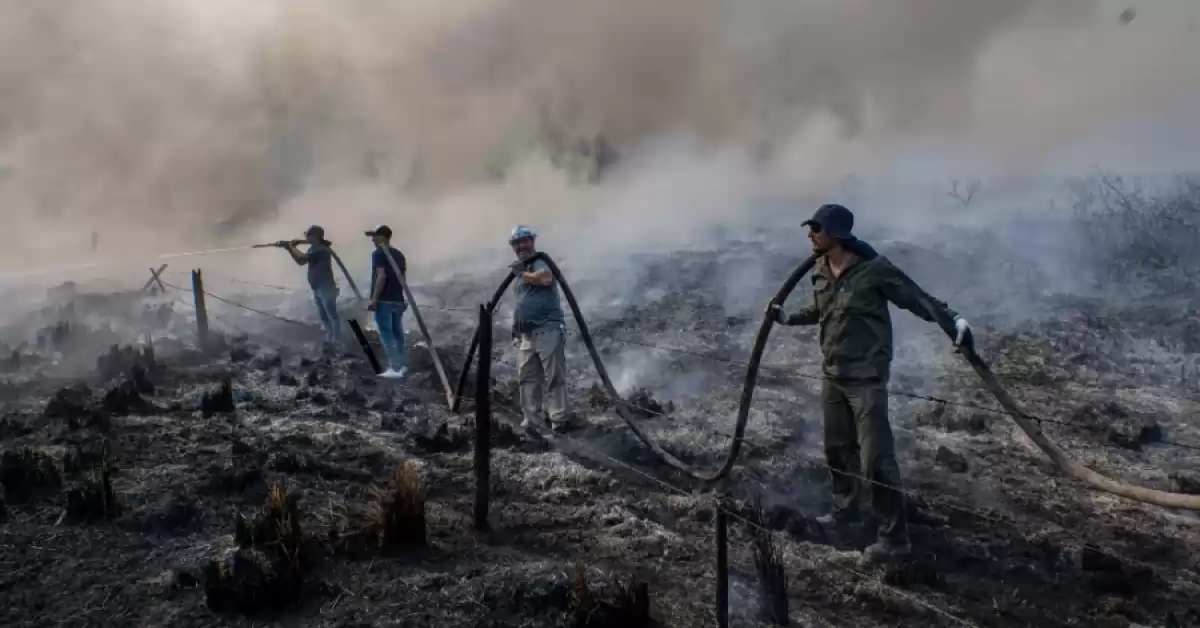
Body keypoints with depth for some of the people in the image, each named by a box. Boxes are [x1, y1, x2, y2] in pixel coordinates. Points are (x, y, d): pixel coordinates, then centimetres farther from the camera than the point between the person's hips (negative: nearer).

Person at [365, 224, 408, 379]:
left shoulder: (378, 253, -9)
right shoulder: (399, 255, 14)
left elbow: (381, 277, -19)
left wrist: (374, 299, -18)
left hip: (384, 300, -8)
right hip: (398, 300, 8)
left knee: (386, 335, -6)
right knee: (398, 333, 14)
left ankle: (395, 368, -11)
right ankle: (403, 365, 19)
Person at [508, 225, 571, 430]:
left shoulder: (541, 262, -4)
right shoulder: (520, 267, 23)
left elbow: (545, 278, -30)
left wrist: (521, 273, -17)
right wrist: (515, 326, 22)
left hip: (548, 330, -9)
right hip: (526, 333, 9)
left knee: (554, 378, -7)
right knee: (527, 378, 8)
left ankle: (559, 419, -4)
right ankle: (531, 419, 14)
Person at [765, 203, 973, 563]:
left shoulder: (873, 269, -17)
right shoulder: (820, 272, 6)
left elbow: (917, 299, -19)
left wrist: (953, 322, -32)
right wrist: (787, 318, 18)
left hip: (866, 378, -8)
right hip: (832, 375, 8)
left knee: (876, 458, -7)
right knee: (837, 448, 19)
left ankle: (895, 537, 1)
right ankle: (846, 509, 40)